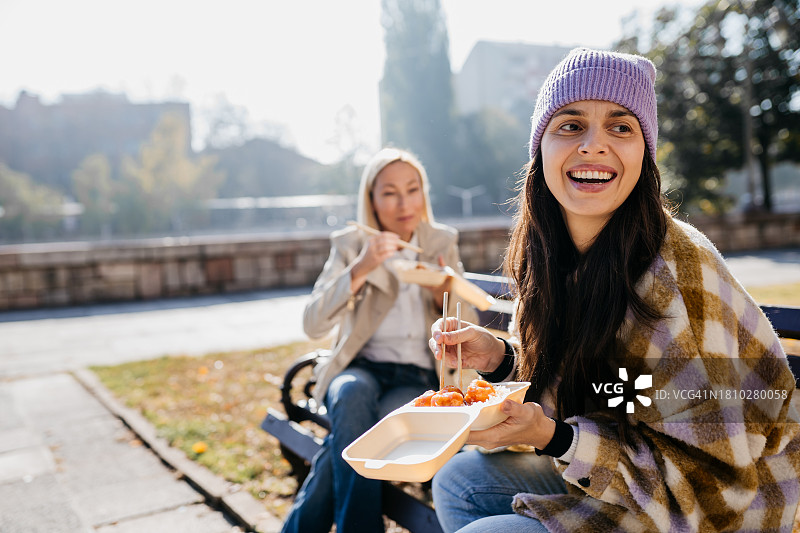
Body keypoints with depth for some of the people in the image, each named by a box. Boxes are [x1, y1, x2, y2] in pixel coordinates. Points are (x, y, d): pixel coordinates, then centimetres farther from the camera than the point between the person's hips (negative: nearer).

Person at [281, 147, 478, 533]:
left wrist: (445, 297, -17)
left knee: (352, 429, -30)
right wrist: (359, 270, -23)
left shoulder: (443, 243, 7)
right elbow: (313, 325, -10)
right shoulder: (349, 245, 2)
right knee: (354, 394, -36)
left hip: (420, 377, 0)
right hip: (360, 368, 0)